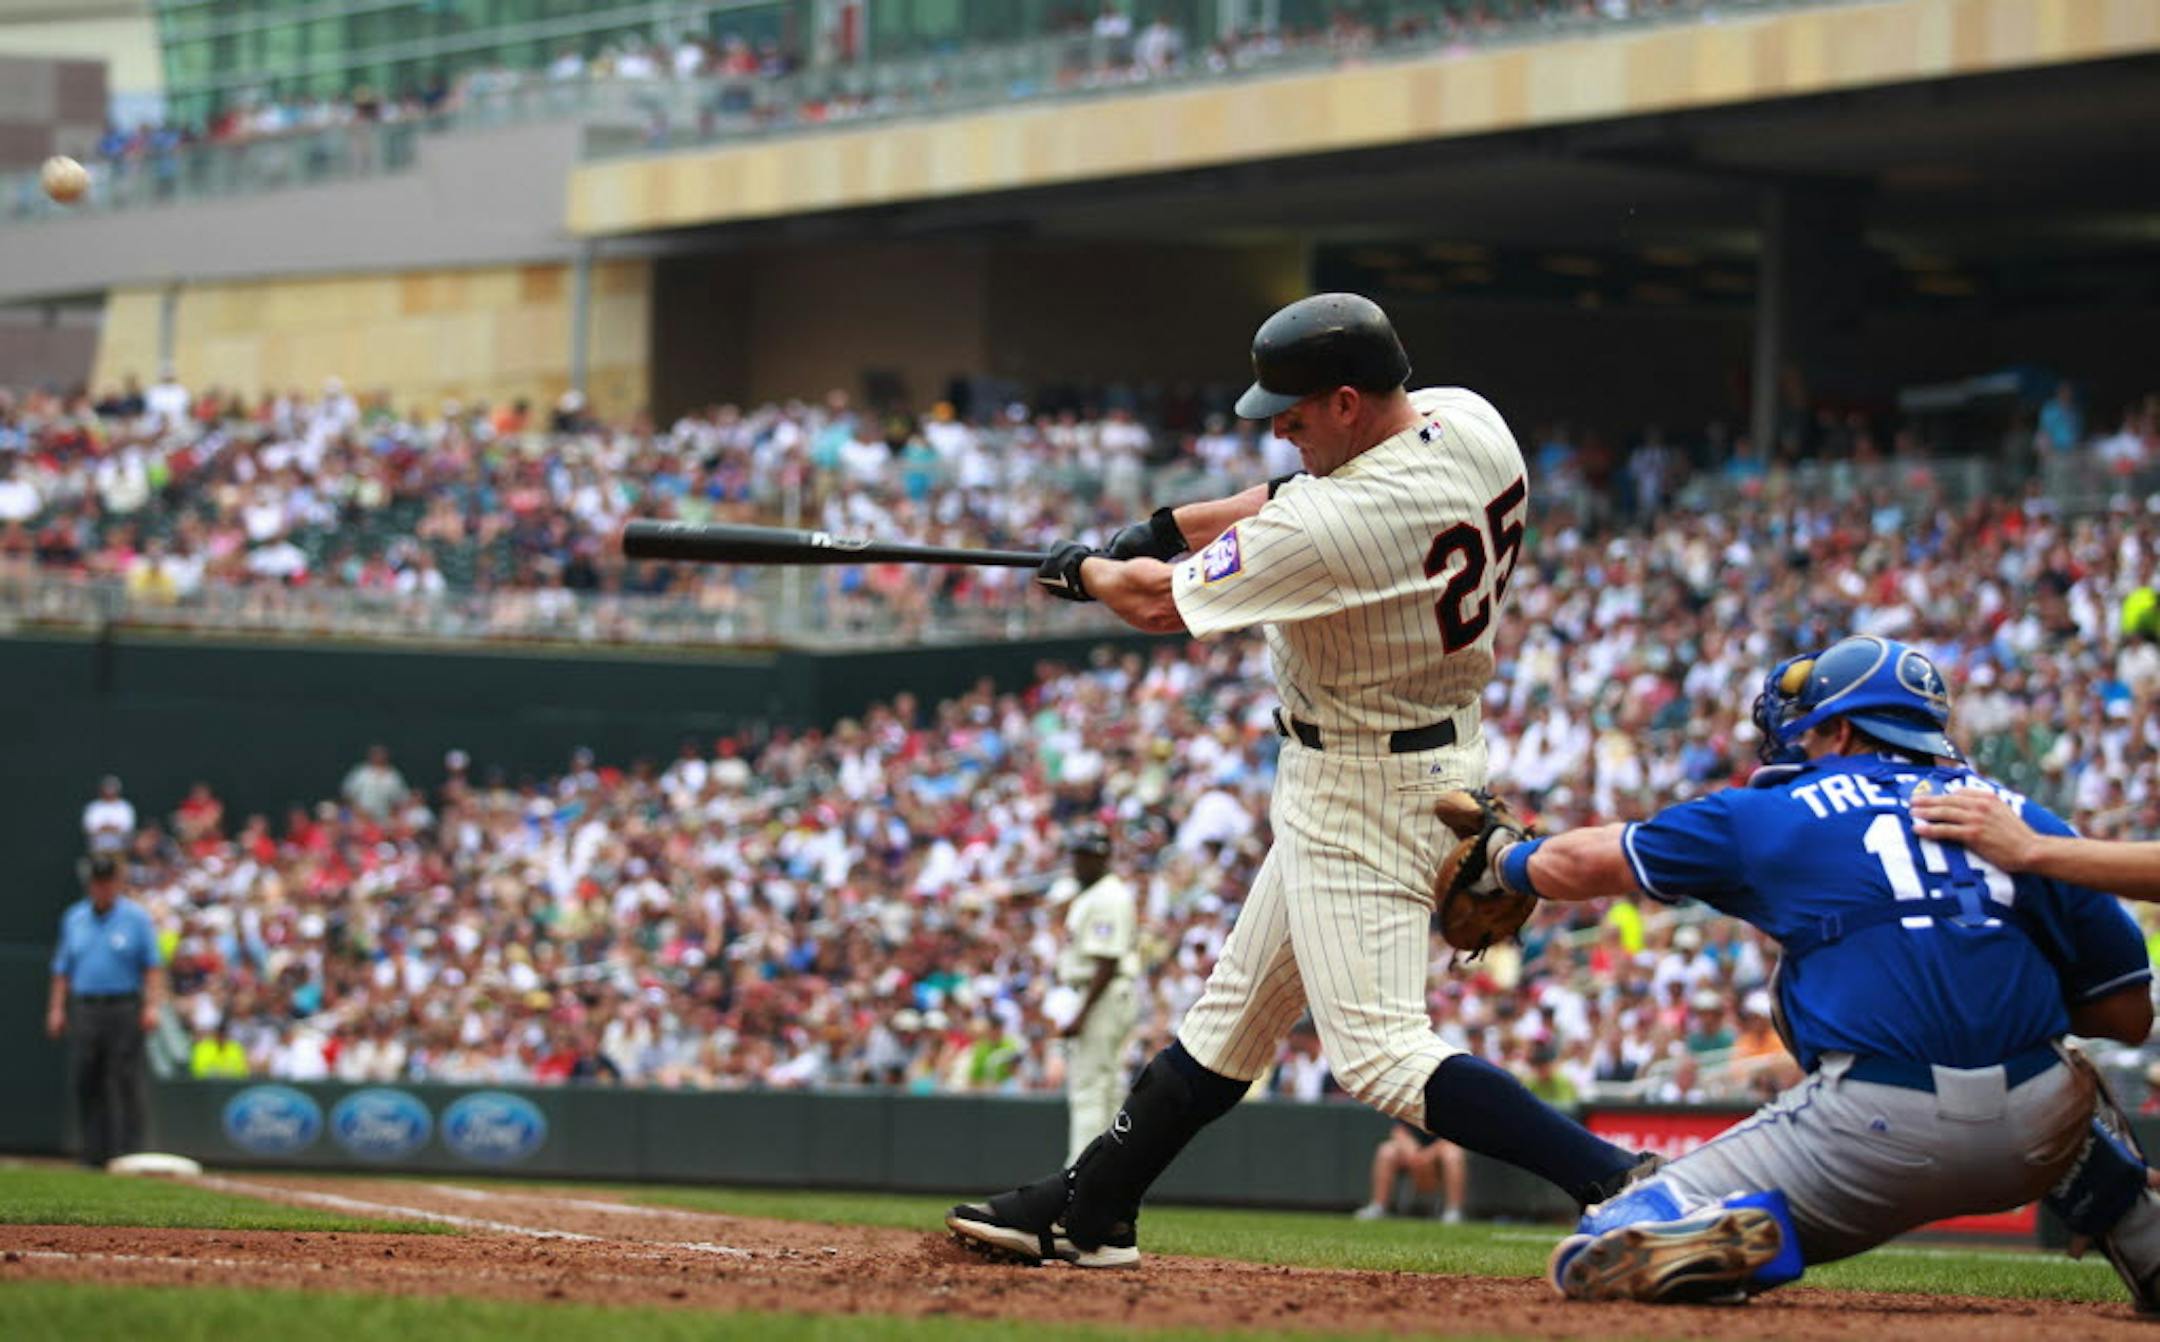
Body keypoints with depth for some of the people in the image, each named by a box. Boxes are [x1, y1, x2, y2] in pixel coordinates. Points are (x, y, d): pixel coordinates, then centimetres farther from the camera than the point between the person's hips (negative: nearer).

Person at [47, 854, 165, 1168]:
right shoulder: (74, 918, 14)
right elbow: (62, 968, 17)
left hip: (124, 1010, -4)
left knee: (125, 1084, -8)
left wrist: (151, 1006, -11)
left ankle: (128, 1151, -7)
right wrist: (56, 1008, 8)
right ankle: (94, 1151, 7)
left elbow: (152, 966, 0)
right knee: (86, 1084, 2)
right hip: (83, 1010, 4)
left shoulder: (136, 918, 3)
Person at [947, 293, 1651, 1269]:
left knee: (1379, 1051, -13)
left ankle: (1621, 1183, -22)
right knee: (1237, 1005, 19)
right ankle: (1089, 1210, 31)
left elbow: (1159, 604, -12)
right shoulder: (1467, 423, -5)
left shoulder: (1336, 529, -29)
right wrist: (1162, 528, 12)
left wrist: (1083, 571, 9)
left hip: (1363, 795, -10)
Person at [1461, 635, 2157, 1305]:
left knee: (1598, 1259, 4)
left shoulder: (1777, 814, 12)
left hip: (1881, 1131, -4)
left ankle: (1736, 1239, -26)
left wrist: (1507, 859, 46)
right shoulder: (2024, 819, 16)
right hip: (2038, 1131, 4)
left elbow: (1585, 862, 25)